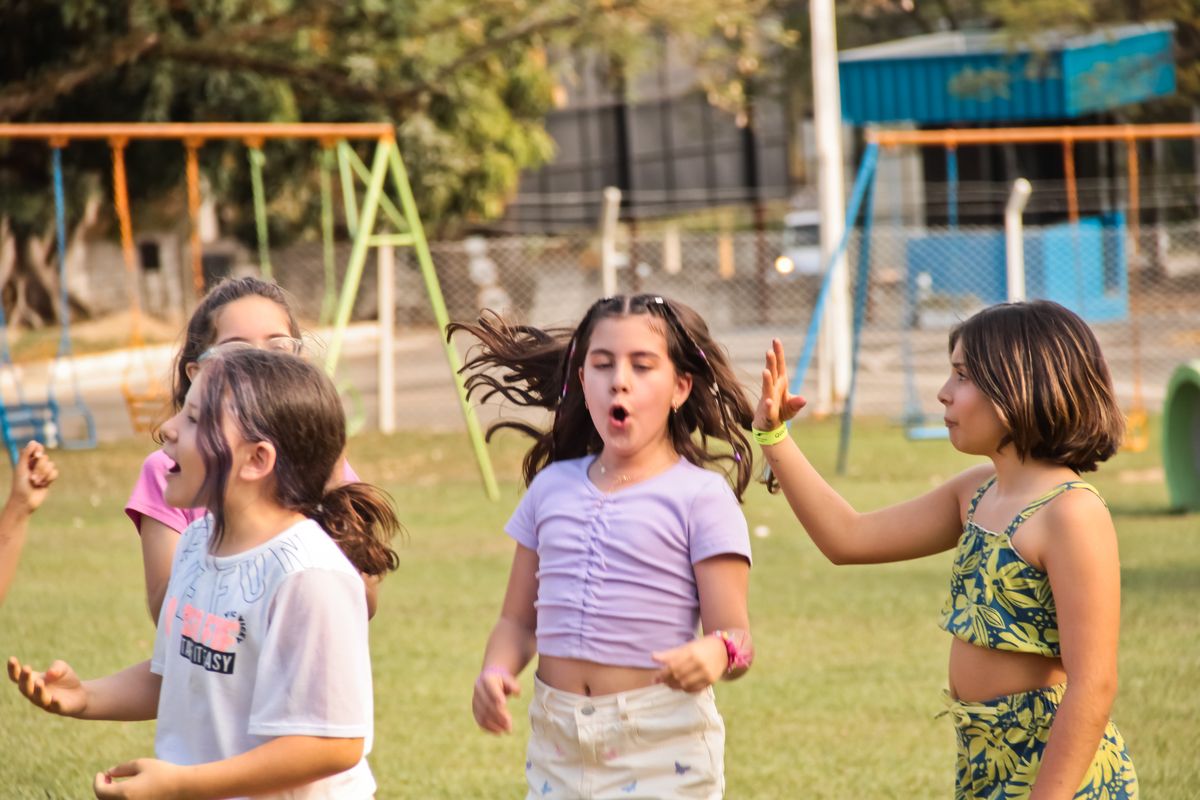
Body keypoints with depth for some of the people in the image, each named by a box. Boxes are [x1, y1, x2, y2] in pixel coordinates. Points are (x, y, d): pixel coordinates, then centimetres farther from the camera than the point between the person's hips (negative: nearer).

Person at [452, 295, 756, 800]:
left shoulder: (701, 497, -5)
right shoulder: (552, 487, 10)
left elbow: (735, 637, -9)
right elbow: (518, 620, 14)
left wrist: (713, 654, -33)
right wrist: (494, 673, -7)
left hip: (662, 742, -4)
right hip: (556, 741, 5)